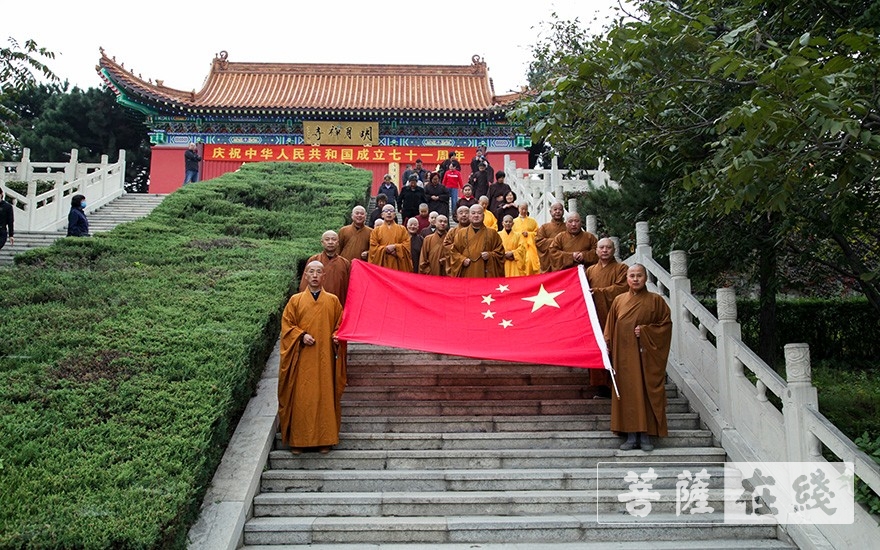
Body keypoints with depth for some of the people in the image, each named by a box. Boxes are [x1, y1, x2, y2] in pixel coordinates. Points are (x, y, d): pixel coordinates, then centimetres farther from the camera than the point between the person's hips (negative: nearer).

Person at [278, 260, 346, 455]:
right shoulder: (295, 300, 5)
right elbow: (287, 324, 4)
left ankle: (324, 439, 13)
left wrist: (337, 337, -8)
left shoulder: (333, 301, 7)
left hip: (325, 358, 1)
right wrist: (301, 336, -11)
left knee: (325, 396, 3)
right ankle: (298, 439, 12)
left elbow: (341, 324, 11)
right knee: (301, 398, 1)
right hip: (302, 359, 0)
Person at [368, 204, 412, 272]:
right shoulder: (376, 231, 11)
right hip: (382, 265, 0)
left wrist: (395, 247, -12)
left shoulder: (402, 229, 13)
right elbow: (373, 248, 2)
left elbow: (407, 245, 3)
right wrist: (385, 249, -11)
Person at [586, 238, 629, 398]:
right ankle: (601, 386, 7)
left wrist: (597, 291, -9)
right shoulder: (590, 270, 16)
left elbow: (620, 288, -9)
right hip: (596, 317, 3)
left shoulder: (621, 268, 5)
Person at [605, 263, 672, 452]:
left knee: (647, 392, 0)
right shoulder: (619, 301, 8)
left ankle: (646, 435, 8)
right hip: (624, 356, 2)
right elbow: (610, 327, 10)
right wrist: (607, 346, -1)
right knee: (627, 393, 3)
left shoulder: (656, 300, 1)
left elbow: (666, 325, -1)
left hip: (646, 356, -2)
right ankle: (631, 435, 9)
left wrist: (645, 331, -12)